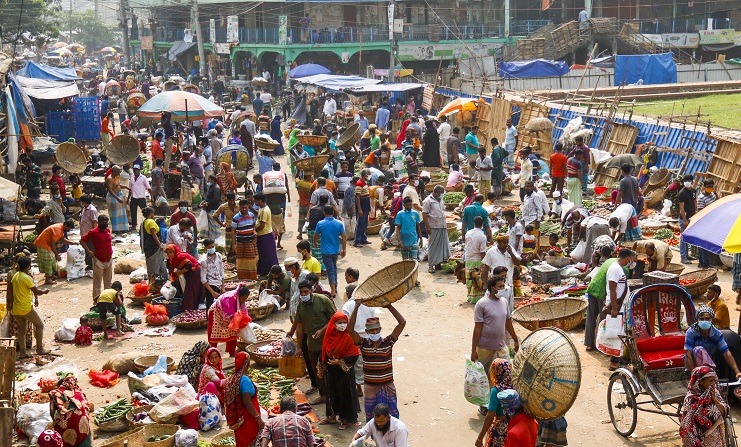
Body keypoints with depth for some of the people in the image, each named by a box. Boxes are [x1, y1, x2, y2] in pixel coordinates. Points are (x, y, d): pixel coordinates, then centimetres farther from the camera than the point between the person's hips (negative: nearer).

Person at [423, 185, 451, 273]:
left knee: (443, 245, 6)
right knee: (433, 246, -3)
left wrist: (445, 224, 20)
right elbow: (424, 214, -13)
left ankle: (438, 262, 15)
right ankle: (430, 265, 5)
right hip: (434, 227, -8)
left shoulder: (440, 200, 16)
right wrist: (427, 227, -18)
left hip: (443, 227, 8)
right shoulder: (428, 201, -9)